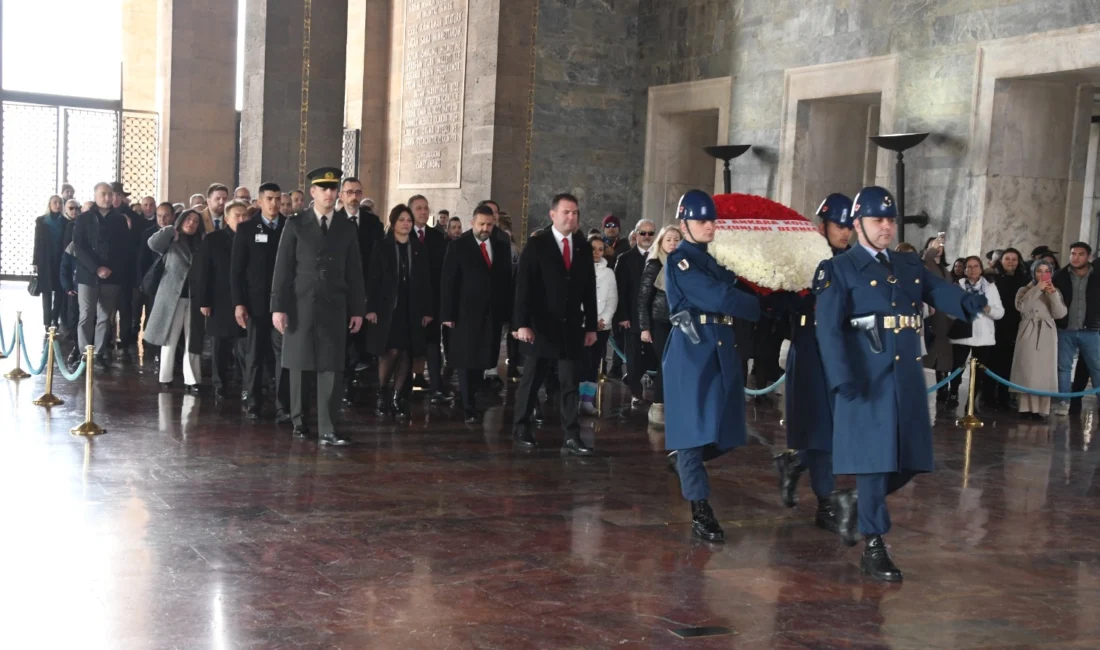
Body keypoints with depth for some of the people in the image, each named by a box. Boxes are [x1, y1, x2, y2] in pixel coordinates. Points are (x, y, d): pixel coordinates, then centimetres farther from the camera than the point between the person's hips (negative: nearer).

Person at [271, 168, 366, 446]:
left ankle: (327, 430, -5)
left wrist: (357, 309, 5)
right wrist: (278, 306, -7)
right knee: (299, 364, 6)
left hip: (334, 307, 1)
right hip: (300, 305, -1)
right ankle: (299, 420, 20)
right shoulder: (295, 224, 2)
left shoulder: (347, 227, 8)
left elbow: (354, 271, 9)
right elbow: (283, 268, -1)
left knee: (331, 367, -5)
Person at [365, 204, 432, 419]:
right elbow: (373, 279, -3)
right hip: (387, 307, -3)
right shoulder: (382, 247, 1)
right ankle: (382, 394, 10)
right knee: (391, 351, -10)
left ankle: (397, 398, 10)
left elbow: (426, 281, 6)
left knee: (405, 353, 2)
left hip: (412, 309, 3)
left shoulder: (419, 248, 8)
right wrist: (371, 308, -10)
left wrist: (427, 310, 1)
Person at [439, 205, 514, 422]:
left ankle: (471, 400, 18)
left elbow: (507, 281, 11)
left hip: (493, 314, 3)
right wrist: (447, 314, -10)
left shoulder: (502, 248, 10)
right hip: (466, 313, -3)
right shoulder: (458, 246, -1)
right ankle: (469, 408, 5)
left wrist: (508, 313, 7)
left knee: (482, 361, 5)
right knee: (467, 362, 0)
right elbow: (448, 282, -4)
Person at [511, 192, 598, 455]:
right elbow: (523, 286, -9)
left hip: (571, 327, 3)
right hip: (540, 326, -3)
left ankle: (572, 439, 1)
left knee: (570, 384, 1)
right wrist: (522, 323, -17)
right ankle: (521, 431, 21)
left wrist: (591, 325, 6)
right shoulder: (536, 244, -5)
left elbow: (589, 289, 9)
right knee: (531, 382, 8)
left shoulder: (584, 247, 7)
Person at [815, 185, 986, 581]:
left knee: (909, 462, 10)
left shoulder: (911, 266, 16)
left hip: (907, 378, 6)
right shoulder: (838, 270, -2)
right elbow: (829, 329, -11)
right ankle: (873, 549, 6)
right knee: (874, 459, -3)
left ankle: (856, 508, 32)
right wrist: (843, 378, -22)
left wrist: (969, 302, -24)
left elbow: (941, 294, 0)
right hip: (868, 379, -6)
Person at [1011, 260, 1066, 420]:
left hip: (1047, 335, 2)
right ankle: (1027, 408, -6)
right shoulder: (1025, 290, 8)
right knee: (1028, 371, -7)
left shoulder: (1055, 292, 14)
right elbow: (1021, 307, -13)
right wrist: (1037, 289, -14)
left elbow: (1060, 314, 0)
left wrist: (1053, 294, -11)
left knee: (1044, 372, -3)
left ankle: (1041, 409, -2)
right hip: (1028, 333, -2)